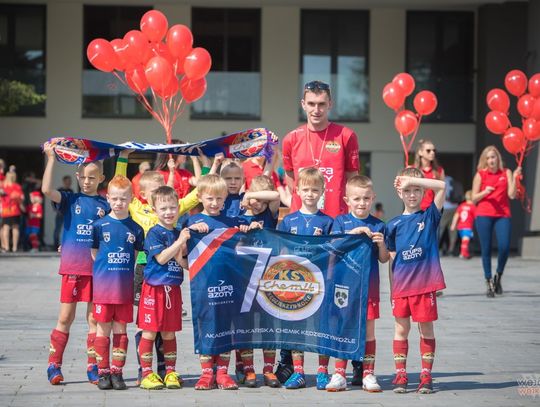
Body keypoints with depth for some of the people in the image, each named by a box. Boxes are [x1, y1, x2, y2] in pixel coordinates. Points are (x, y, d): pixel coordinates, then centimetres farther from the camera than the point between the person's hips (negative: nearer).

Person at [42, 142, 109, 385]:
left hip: (97, 267, 1)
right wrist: (51, 159, -15)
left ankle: (93, 368, 12)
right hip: (72, 267, -1)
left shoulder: (105, 204, 6)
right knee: (66, 317, 1)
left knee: (94, 319, 5)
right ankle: (54, 366, 9)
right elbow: (46, 189, -16)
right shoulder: (70, 200, 2)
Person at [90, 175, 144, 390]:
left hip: (125, 286, 1)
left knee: (120, 330, 6)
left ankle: (117, 372, 12)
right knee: (103, 329, 2)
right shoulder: (100, 225, -1)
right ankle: (103, 373, 8)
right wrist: (108, 268, 1)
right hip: (103, 285, -1)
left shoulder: (135, 227, 3)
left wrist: (125, 268, 4)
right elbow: (94, 253, 7)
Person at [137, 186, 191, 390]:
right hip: (154, 287, -6)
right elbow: (161, 258, -18)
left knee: (169, 333, 11)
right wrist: (180, 241, -18)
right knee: (149, 332, -1)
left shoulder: (179, 233, 12)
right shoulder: (154, 233, -7)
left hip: (173, 288, 6)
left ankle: (171, 373, 16)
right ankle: (147, 374, 4)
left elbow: (187, 264, 14)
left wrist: (181, 257, -8)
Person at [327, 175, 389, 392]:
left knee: (368, 329, 3)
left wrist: (381, 244, -12)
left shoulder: (378, 225, 7)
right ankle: (339, 374, 6)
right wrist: (353, 233, -20)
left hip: (369, 285, 1)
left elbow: (384, 259, 8)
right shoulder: (341, 222, 5)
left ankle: (368, 374, 10)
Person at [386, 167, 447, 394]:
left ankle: (426, 376, 10)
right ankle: (400, 375, 13)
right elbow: (392, 259, 10)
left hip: (425, 283, -2)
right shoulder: (393, 225, 8)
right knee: (401, 328, 6)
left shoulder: (430, 216, 3)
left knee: (426, 329, 4)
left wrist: (412, 179, -14)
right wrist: (392, 288, 7)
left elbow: (440, 186, -11)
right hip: (401, 284, 2)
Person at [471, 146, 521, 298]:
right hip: (484, 215, 0)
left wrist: (514, 178, -12)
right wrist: (485, 192, -11)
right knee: (486, 249, -1)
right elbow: (474, 198, 6)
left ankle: (498, 277, 10)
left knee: (504, 246, -14)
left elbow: (512, 194, -3)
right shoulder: (480, 174, 5)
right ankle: (489, 283, 7)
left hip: (502, 215, 0)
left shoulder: (506, 173, 7)